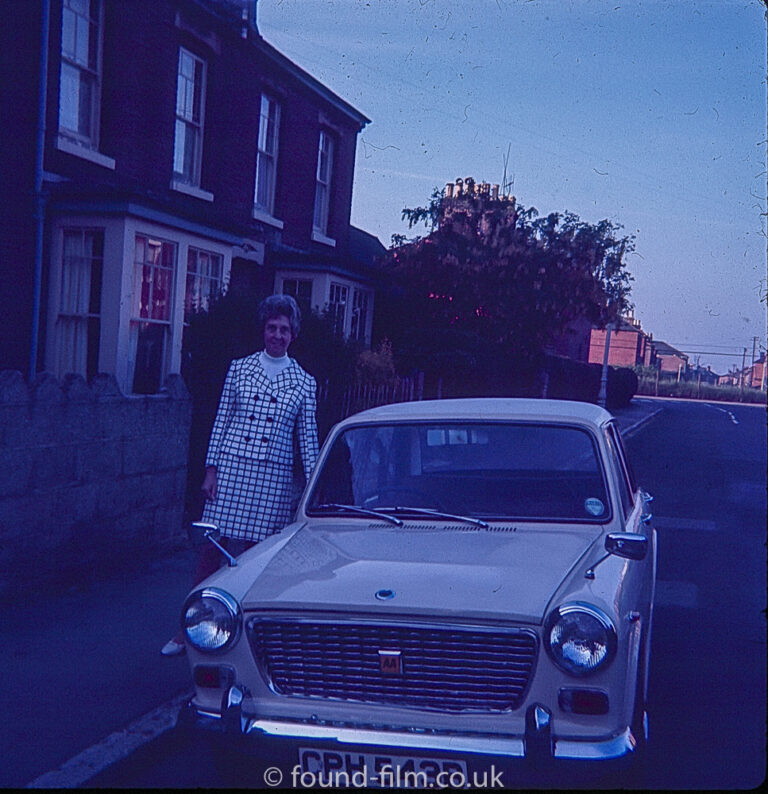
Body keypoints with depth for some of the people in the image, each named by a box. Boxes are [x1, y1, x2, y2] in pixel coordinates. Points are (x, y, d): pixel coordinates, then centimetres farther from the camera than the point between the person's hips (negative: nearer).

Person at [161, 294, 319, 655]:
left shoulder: (304, 382, 6)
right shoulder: (239, 368, 6)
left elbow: (308, 437, 7)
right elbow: (221, 420, 7)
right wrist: (211, 468, 1)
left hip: (273, 477, 0)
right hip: (231, 469, 0)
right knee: (212, 548, 0)